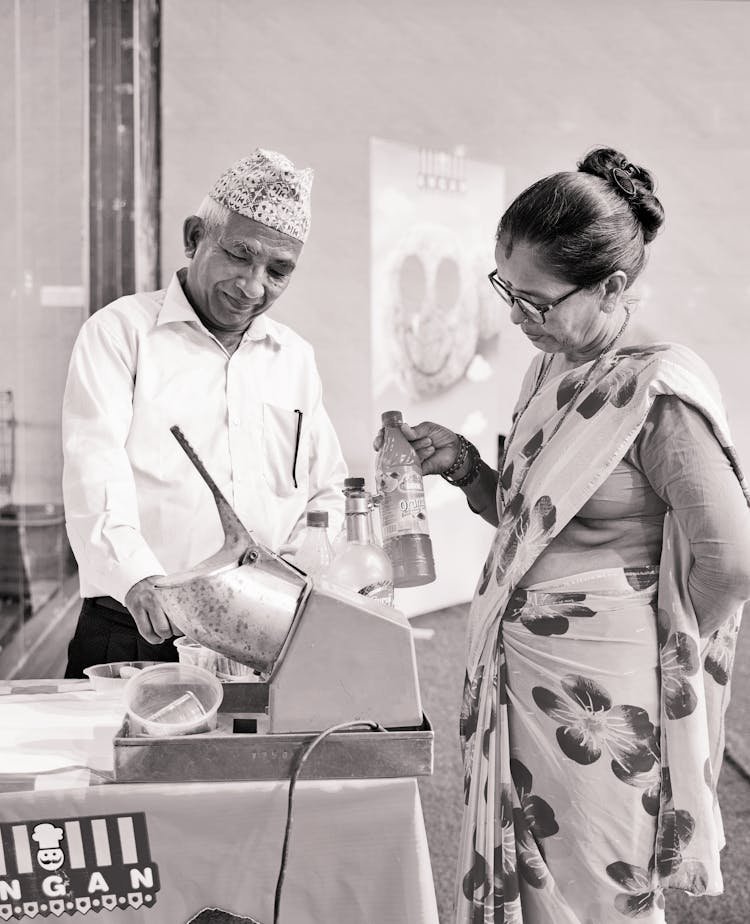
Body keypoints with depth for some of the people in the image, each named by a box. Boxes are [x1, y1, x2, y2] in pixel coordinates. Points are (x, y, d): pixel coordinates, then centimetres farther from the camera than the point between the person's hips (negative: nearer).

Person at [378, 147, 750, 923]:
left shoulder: (656, 393, -18)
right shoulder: (551, 370, 7)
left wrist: (653, 650, -3)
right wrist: (463, 466, 0)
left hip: (597, 700, -8)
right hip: (517, 681, 8)